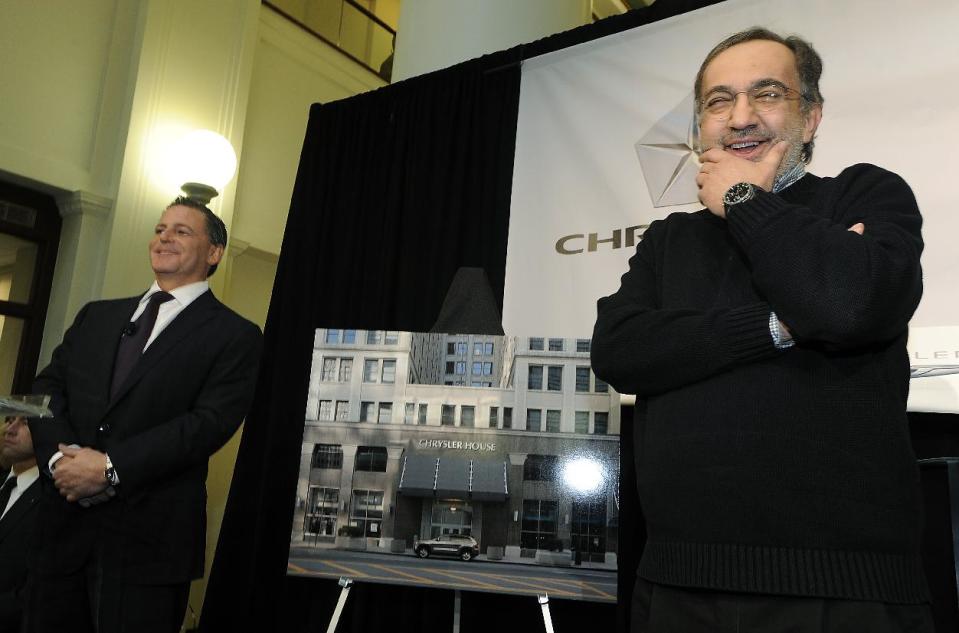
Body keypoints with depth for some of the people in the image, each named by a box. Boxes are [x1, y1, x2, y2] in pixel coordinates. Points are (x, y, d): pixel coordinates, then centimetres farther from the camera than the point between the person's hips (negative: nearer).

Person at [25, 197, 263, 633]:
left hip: (148, 536, -5)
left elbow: (209, 422, -13)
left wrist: (110, 467, -17)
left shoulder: (234, 336, -2)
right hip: (62, 524, 5)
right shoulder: (96, 316, 17)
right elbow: (47, 387, 8)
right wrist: (59, 457, -11)